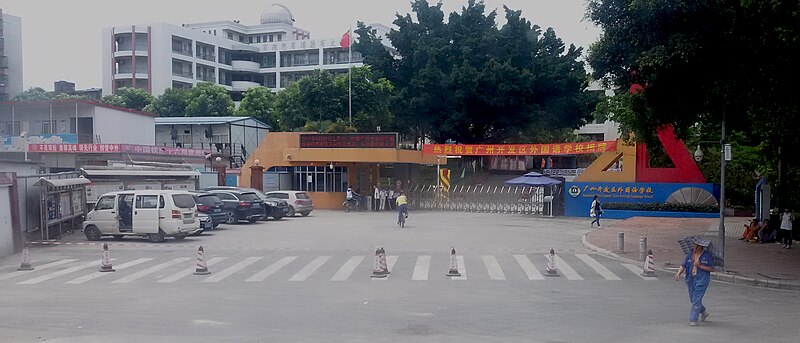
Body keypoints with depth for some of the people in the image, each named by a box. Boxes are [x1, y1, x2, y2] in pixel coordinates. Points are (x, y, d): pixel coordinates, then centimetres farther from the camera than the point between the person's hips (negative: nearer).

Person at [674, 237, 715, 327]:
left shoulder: (707, 255, -5)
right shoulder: (690, 254, 5)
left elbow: (712, 269, -6)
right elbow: (683, 265, 1)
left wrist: (700, 266, -16)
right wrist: (678, 273, -16)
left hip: (702, 280, -5)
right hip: (690, 280, 6)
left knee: (696, 300, -9)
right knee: (693, 299, 15)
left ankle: (693, 320, -3)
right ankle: (704, 312, 40)